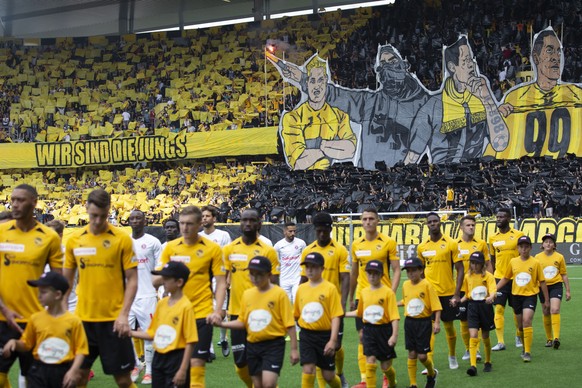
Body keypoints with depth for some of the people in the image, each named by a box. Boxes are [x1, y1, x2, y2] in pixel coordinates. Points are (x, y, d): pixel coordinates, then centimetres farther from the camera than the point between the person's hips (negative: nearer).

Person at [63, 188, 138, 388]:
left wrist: (124, 314, -13)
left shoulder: (122, 238, -6)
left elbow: (132, 280, -5)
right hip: (83, 319, 3)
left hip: (113, 319, -3)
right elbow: (66, 280, 12)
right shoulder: (74, 240, 3)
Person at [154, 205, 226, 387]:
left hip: (201, 314, -3)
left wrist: (217, 311, -14)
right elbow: (156, 280, 9)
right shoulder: (170, 247, 5)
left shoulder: (213, 248, -4)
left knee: (196, 362, -5)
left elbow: (221, 282, -2)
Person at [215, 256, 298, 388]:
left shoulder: (279, 294, -10)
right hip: (252, 345, 6)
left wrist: (294, 349, -9)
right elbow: (242, 322, 11)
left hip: (273, 345, -5)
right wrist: (222, 324, -2)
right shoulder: (247, 294, 5)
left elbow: (289, 324, -9)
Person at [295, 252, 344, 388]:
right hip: (306, 336, 2)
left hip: (325, 335, -2)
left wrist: (333, 340, -17)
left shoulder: (330, 288, -9)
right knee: (308, 370, -9)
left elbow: (336, 316, -12)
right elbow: (296, 314, 13)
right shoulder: (301, 289, 3)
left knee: (328, 375, 9)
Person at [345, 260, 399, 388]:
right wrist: (344, 314, 20)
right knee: (370, 362, -7)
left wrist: (394, 335, -22)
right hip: (368, 330, 3)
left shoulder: (388, 292, -11)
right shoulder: (363, 292, 5)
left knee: (385, 366, 9)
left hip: (384, 330, -3)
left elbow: (394, 316, -15)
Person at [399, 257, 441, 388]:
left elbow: (436, 305, -15)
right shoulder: (405, 285, 4)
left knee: (422, 356, -2)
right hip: (409, 322, 4)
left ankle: (432, 374, 29)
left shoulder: (427, 285, -12)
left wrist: (437, 322, -20)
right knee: (412, 354, 6)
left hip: (424, 322, -4)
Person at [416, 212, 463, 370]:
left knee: (449, 325, 12)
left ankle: (452, 356, 34)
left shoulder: (451, 243, -4)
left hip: (448, 293, -1)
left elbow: (460, 270, -3)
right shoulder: (422, 247, 4)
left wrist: (457, 294, -10)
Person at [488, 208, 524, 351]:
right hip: (499, 278, 2)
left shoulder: (518, 235, -3)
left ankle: (519, 337, 27)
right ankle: (500, 342, -2)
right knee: (499, 308, -5)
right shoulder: (493, 238, 6)